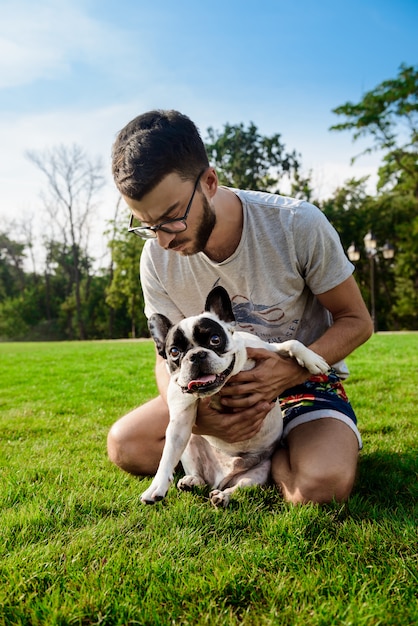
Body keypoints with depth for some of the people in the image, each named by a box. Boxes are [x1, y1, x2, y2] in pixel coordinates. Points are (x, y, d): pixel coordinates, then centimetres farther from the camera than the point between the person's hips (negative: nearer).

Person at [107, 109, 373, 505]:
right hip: (222, 385, 4)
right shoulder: (157, 259, -14)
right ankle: (254, 451, 1)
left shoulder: (298, 225, -23)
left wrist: (290, 372, -30)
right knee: (124, 443, -12)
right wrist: (192, 417, -26)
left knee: (321, 485, -32)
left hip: (306, 378, -3)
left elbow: (356, 321, -12)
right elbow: (167, 355, -3)